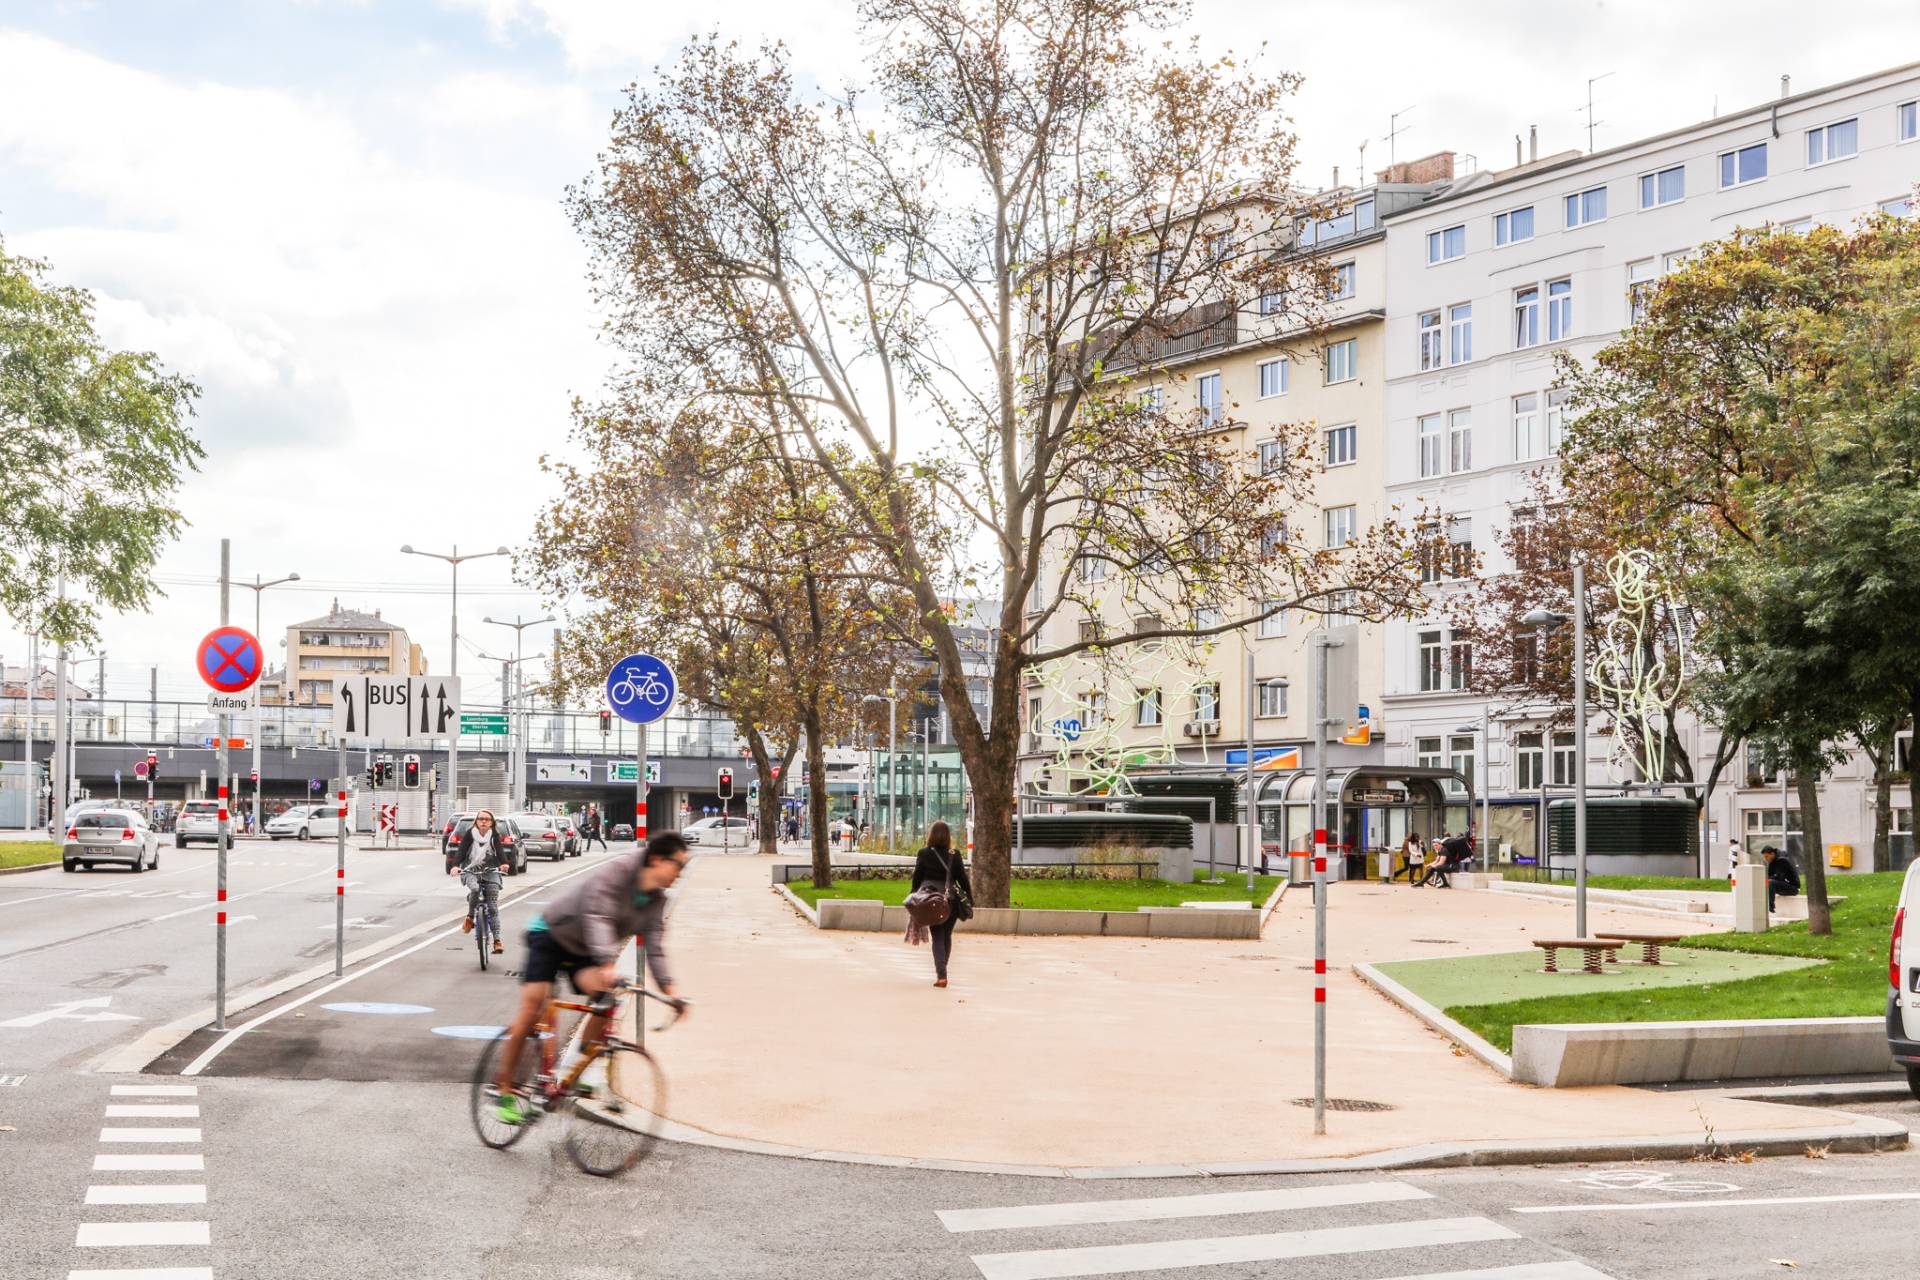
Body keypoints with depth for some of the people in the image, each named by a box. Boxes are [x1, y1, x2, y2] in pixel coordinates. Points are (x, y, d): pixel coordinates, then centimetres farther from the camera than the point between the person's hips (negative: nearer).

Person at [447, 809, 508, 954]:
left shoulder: (494, 835, 0)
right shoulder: (469, 834, -3)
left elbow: (500, 850, -12)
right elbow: (460, 850, -12)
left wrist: (504, 863, -34)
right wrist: (455, 865, -31)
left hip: (490, 871, 1)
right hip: (470, 871, -1)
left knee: (493, 906, -9)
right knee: (475, 889, -34)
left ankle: (497, 940, -10)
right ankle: (469, 918, -10)